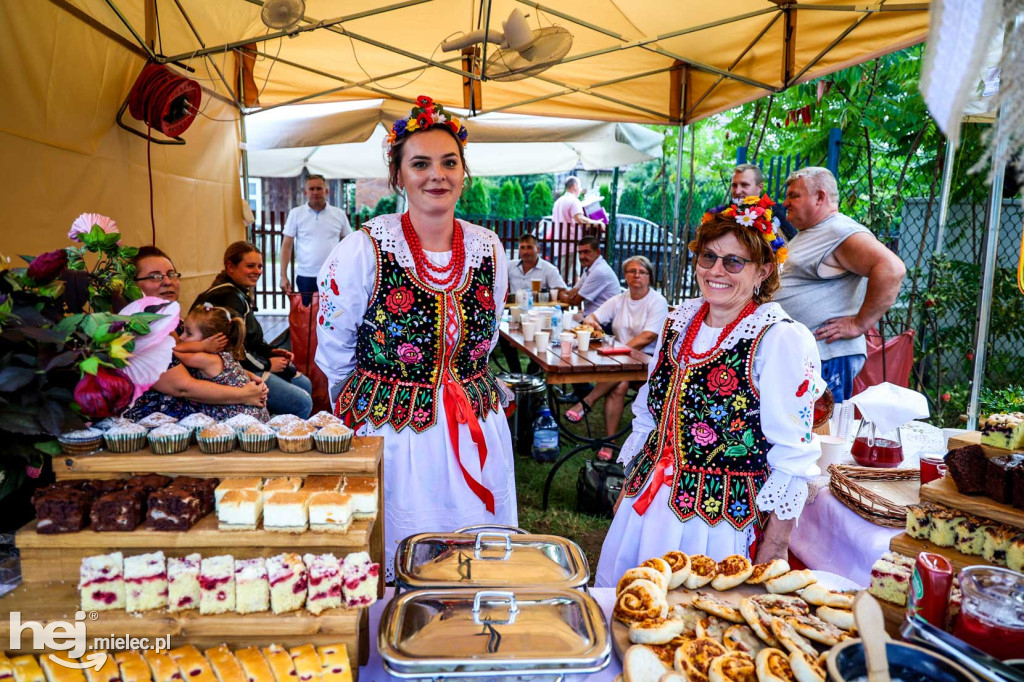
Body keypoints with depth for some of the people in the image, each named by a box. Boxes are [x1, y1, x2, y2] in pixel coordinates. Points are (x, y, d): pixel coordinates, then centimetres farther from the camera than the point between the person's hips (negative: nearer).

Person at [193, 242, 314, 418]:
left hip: (247, 363, 11)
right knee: (302, 403, -16)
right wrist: (267, 365, -13)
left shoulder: (241, 293, 14)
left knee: (305, 384, 16)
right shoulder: (228, 298, -19)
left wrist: (271, 351, 5)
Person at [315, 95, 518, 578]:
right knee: (396, 569, 9)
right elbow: (333, 357, 0)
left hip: (476, 435, 4)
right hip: (391, 436, -3)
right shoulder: (364, 250, -12)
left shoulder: (489, 249, 0)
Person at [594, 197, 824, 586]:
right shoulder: (679, 321, 4)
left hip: (722, 518, -5)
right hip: (645, 507, 6)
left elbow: (793, 459, -13)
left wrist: (771, 554, -12)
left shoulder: (782, 339, -14)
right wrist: (629, 489, 14)